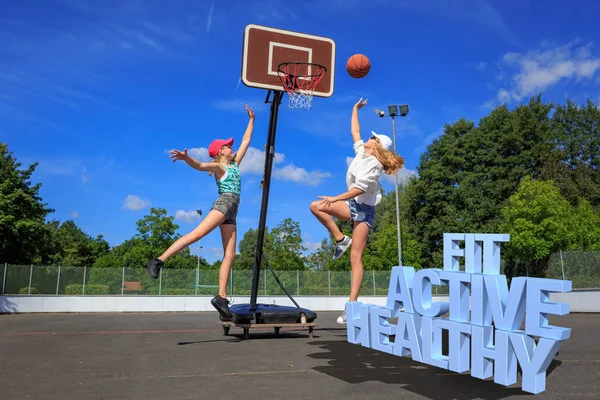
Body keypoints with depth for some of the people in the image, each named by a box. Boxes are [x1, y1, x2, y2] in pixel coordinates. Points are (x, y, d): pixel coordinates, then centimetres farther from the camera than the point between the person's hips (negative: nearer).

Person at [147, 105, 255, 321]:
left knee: (230, 255, -4)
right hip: (224, 202, -7)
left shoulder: (234, 164, 26)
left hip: (232, 210, 7)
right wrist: (186, 157, -36)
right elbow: (199, 165, -15)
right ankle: (159, 260, -29)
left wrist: (251, 119, 36)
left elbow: (246, 140, 33)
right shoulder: (218, 166, 6)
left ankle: (221, 297, -8)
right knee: (198, 233, -27)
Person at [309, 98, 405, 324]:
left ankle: (352, 305, -12)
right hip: (353, 206, 8)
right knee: (315, 206, -10)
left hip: (364, 209, -8)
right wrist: (355, 110, 28)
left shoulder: (373, 163, -14)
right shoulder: (362, 152, 10)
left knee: (356, 258, -11)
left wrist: (336, 198, -31)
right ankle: (340, 240, -3)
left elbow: (360, 188, -25)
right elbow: (355, 131, 25)